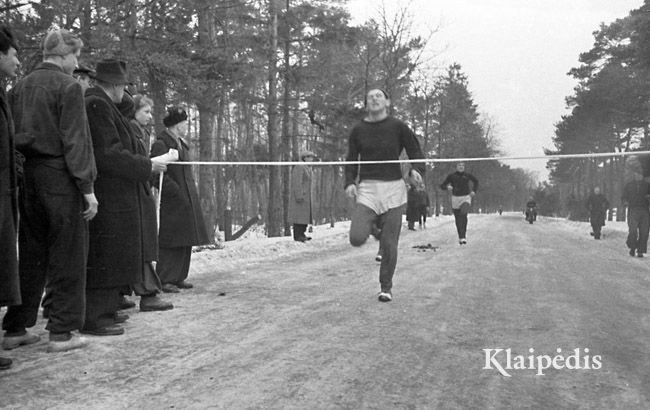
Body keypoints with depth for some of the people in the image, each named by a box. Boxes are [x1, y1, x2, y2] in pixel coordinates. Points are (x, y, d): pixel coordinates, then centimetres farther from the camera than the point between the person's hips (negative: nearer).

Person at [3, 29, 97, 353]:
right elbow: (75, 140, -13)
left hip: (28, 176, 7)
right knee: (67, 256, 2)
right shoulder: (68, 86, -8)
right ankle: (61, 332, 6)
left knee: (30, 256, 14)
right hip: (60, 178, -7)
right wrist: (87, 186, -13)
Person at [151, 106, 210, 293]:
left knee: (185, 241, 11)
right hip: (172, 202, -9)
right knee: (171, 242, -7)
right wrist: (177, 192, -18)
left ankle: (178, 277, 19)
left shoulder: (181, 144, 17)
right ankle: (164, 280, -1)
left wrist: (191, 192, 13)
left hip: (186, 201, 9)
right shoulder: (161, 144, -12)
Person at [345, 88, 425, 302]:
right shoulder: (358, 130, 7)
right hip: (367, 189, 1)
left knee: (389, 244, -1)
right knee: (356, 238, -16)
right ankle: (376, 228, 21)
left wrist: (416, 170, -15)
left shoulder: (398, 127, 2)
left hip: (393, 189, -1)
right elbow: (351, 160, 13)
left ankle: (386, 287, 19)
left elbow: (416, 152, 5)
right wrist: (350, 182, -3)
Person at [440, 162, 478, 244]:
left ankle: (463, 236, -22)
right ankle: (460, 237, 20)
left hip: (466, 198, -1)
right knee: (458, 219, 5)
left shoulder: (467, 175, 3)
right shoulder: (451, 176, 0)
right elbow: (442, 186, -1)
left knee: (463, 214, -25)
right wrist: (447, 187, -22)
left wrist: (474, 191, 9)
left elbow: (476, 181, 22)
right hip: (455, 198, 1)